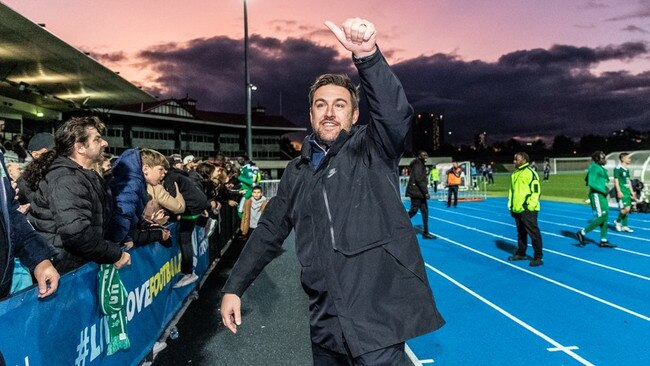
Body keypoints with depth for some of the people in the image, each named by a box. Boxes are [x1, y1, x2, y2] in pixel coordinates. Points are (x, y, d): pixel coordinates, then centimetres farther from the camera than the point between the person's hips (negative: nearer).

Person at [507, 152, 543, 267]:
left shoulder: (530, 172, -10)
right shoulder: (514, 174, 16)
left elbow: (536, 190, -13)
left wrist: (531, 206, -17)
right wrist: (510, 205, 19)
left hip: (528, 209, -8)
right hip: (517, 209, 8)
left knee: (534, 233, -3)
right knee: (521, 233, 18)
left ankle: (538, 257, 3)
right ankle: (521, 253, 29)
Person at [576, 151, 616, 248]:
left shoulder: (600, 168, 17)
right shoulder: (594, 167, -11)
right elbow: (591, 183, -19)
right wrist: (603, 190, -19)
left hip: (601, 195, 10)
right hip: (596, 195, -10)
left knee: (605, 217, 8)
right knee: (601, 217, -11)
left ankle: (603, 241, 12)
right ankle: (582, 233, -1)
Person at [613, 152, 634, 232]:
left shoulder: (627, 169, 15)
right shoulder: (618, 168, -11)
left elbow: (628, 181, 22)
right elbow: (616, 180, -15)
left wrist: (631, 191, 18)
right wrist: (619, 191, -20)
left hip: (627, 191, 9)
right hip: (621, 192, -9)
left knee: (627, 209, 9)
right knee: (626, 208, -14)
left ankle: (624, 226, 16)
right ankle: (617, 222, 7)